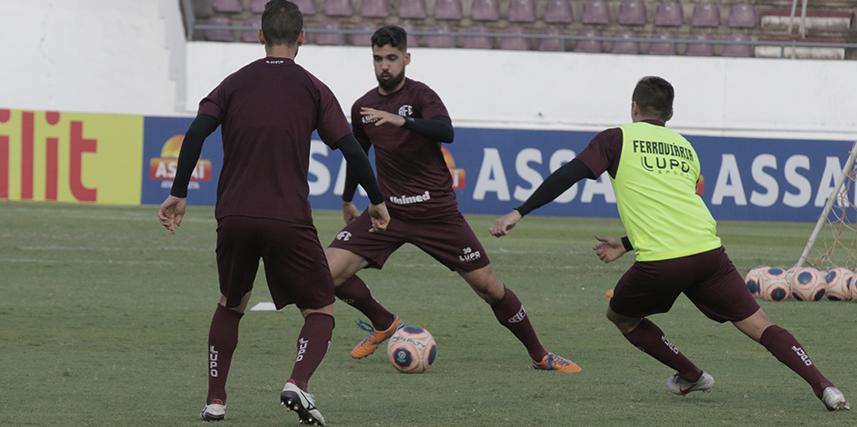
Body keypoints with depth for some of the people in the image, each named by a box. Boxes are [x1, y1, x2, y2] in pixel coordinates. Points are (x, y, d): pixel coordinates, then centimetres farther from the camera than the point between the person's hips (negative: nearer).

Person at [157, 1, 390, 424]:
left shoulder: (235, 84, 10)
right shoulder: (312, 89, 4)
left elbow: (196, 133, -2)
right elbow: (351, 149, -1)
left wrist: (179, 194, 2)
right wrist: (377, 201, 11)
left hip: (234, 217, 3)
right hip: (289, 220, -3)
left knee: (229, 307, 25)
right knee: (321, 311, 8)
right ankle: (297, 382, -19)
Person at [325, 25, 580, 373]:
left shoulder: (420, 96, -10)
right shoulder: (363, 108, 5)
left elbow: (445, 131, -32)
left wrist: (401, 120, -46)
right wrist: (347, 201, 35)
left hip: (436, 211, -4)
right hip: (387, 211, 4)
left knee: (489, 287, -2)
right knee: (328, 272, -14)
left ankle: (540, 356, 17)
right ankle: (383, 324, 12)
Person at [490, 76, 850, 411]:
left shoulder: (618, 138, 11)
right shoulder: (685, 148, 25)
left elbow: (570, 174, -2)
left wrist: (519, 213, 0)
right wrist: (625, 245, 42)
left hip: (660, 264, -4)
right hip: (707, 249, 4)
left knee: (621, 315, 24)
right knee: (760, 326, 6)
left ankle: (691, 375, 22)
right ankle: (823, 387, -10)